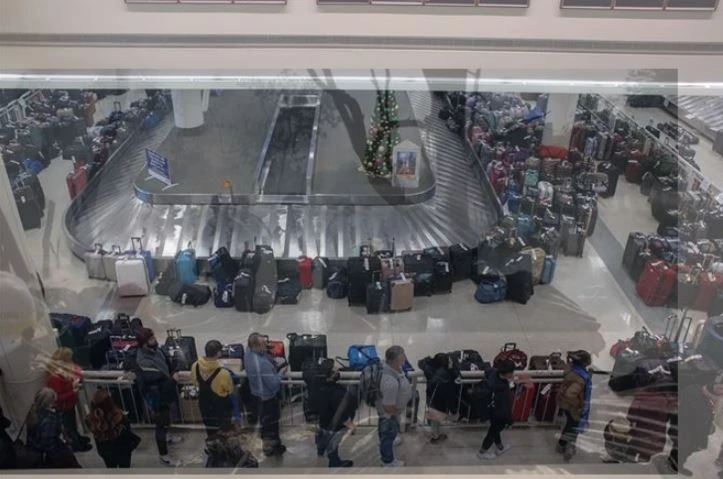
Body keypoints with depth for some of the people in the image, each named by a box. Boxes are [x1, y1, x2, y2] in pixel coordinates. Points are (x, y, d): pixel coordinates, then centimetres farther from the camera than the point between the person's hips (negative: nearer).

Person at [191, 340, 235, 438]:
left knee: (210, 433, 26)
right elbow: (230, 391, -16)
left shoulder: (195, 366, -21)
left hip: (204, 404, 5)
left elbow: (196, 383, 0)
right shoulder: (223, 373, -36)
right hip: (221, 407, -5)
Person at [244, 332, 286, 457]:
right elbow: (274, 384, -32)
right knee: (271, 422, 15)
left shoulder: (248, 352, -14)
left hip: (257, 392, 8)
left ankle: (268, 443, 49)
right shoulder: (262, 364, -38)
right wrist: (281, 373, -16)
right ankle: (270, 447, 36)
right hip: (268, 396, -8)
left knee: (264, 419, 28)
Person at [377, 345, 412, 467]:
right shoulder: (391, 383, -47)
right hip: (389, 413, -8)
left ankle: (386, 443, 66)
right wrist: (399, 411, -15)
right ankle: (388, 461, 46)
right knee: (389, 434, 20)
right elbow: (388, 407, -36)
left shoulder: (391, 366, -21)